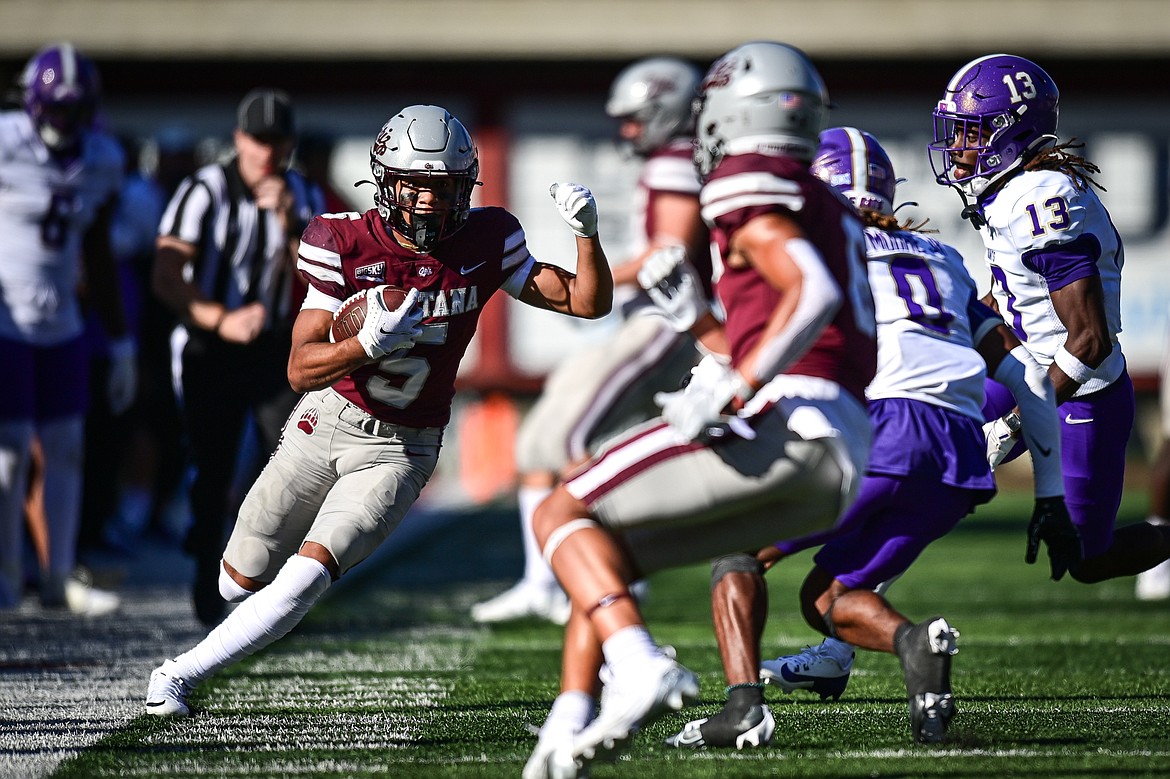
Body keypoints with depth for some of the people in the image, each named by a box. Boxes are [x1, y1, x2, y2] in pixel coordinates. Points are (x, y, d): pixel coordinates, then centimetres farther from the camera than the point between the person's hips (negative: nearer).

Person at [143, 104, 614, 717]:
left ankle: (182, 675, -11)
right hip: (327, 421, 1)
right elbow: (300, 369, -19)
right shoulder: (346, 246, -16)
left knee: (308, 574, -21)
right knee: (242, 579, 12)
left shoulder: (484, 243, -10)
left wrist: (587, 232, -23)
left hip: (400, 452, -1)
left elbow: (589, 302, -4)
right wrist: (368, 344, -39)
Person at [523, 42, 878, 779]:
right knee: (608, 554, 16)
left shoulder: (750, 191, -1)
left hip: (781, 431, -9)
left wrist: (732, 388, -19)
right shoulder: (828, 209, 28)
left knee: (562, 516, -6)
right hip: (838, 472, 9)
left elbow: (814, 294, -17)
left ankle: (641, 669, -27)